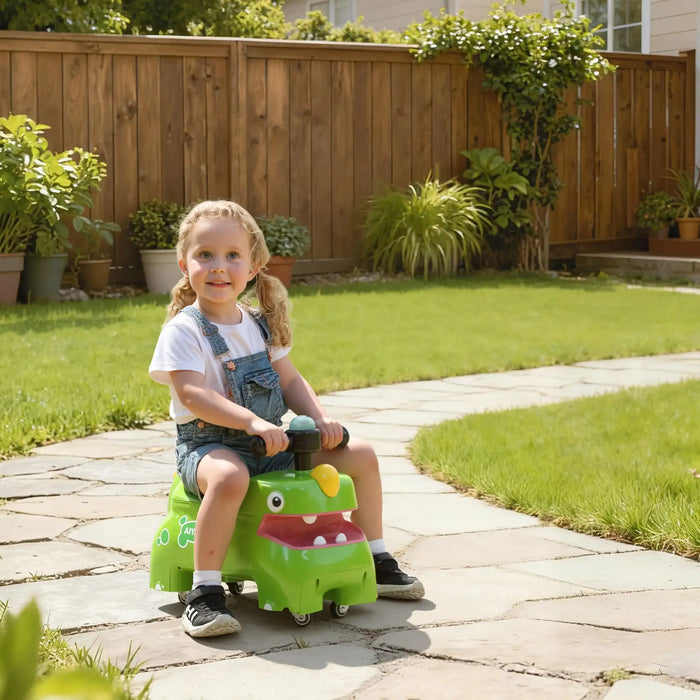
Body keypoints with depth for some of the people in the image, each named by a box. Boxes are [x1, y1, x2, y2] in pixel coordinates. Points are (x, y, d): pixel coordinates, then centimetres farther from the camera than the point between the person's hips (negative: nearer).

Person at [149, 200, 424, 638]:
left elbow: (290, 380, 11)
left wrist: (319, 418, -8)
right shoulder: (183, 330, -10)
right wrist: (251, 422, -34)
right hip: (209, 443, -7)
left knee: (361, 454, 2)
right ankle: (205, 592, -33)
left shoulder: (260, 324, 11)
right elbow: (191, 393, -22)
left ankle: (376, 560, 19)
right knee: (229, 477, -42)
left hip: (274, 443, 7)